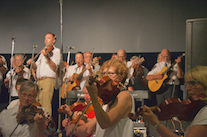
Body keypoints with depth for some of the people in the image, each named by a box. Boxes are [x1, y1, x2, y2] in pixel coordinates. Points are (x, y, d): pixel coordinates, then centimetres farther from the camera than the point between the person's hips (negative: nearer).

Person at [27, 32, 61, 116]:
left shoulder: (56, 51, 2)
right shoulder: (43, 51, 25)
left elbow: (54, 67, -11)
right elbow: (36, 67, 23)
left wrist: (47, 56, -23)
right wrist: (32, 62, 2)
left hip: (48, 80, -7)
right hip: (39, 81, 7)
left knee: (46, 104, -14)